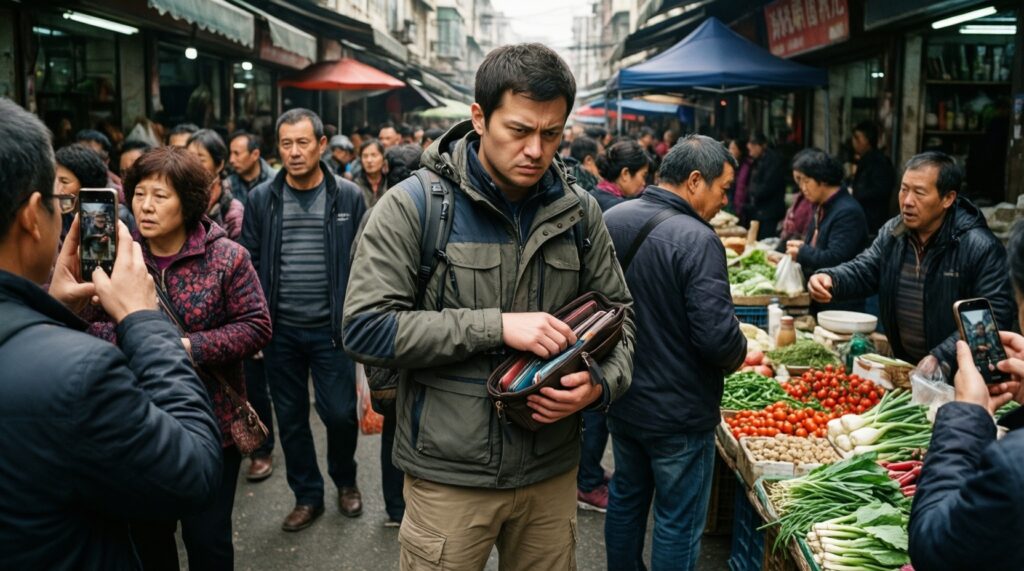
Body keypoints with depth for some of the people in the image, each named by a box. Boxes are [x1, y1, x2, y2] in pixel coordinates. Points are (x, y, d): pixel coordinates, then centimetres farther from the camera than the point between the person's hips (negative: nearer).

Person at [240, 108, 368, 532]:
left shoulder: (348, 197, -3)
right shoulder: (261, 199, 1)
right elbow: (249, 266, 5)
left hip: (331, 328, -2)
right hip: (280, 330, 2)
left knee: (341, 413, 2)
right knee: (290, 417, 11)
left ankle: (345, 480, 31)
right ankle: (307, 496, 30)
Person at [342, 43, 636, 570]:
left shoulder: (579, 211, 1)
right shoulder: (413, 205, -11)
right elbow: (364, 328, -17)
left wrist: (602, 383, -11)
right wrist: (497, 326, -23)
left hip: (552, 471, 4)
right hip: (448, 476, -3)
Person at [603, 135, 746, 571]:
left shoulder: (611, 220, -1)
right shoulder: (697, 239, -24)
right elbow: (717, 335, -27)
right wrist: (738, 356, -4)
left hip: (621, 401, 7)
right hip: (678, 412, -7)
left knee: (625, 499, 23)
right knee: (677, 524, 9)